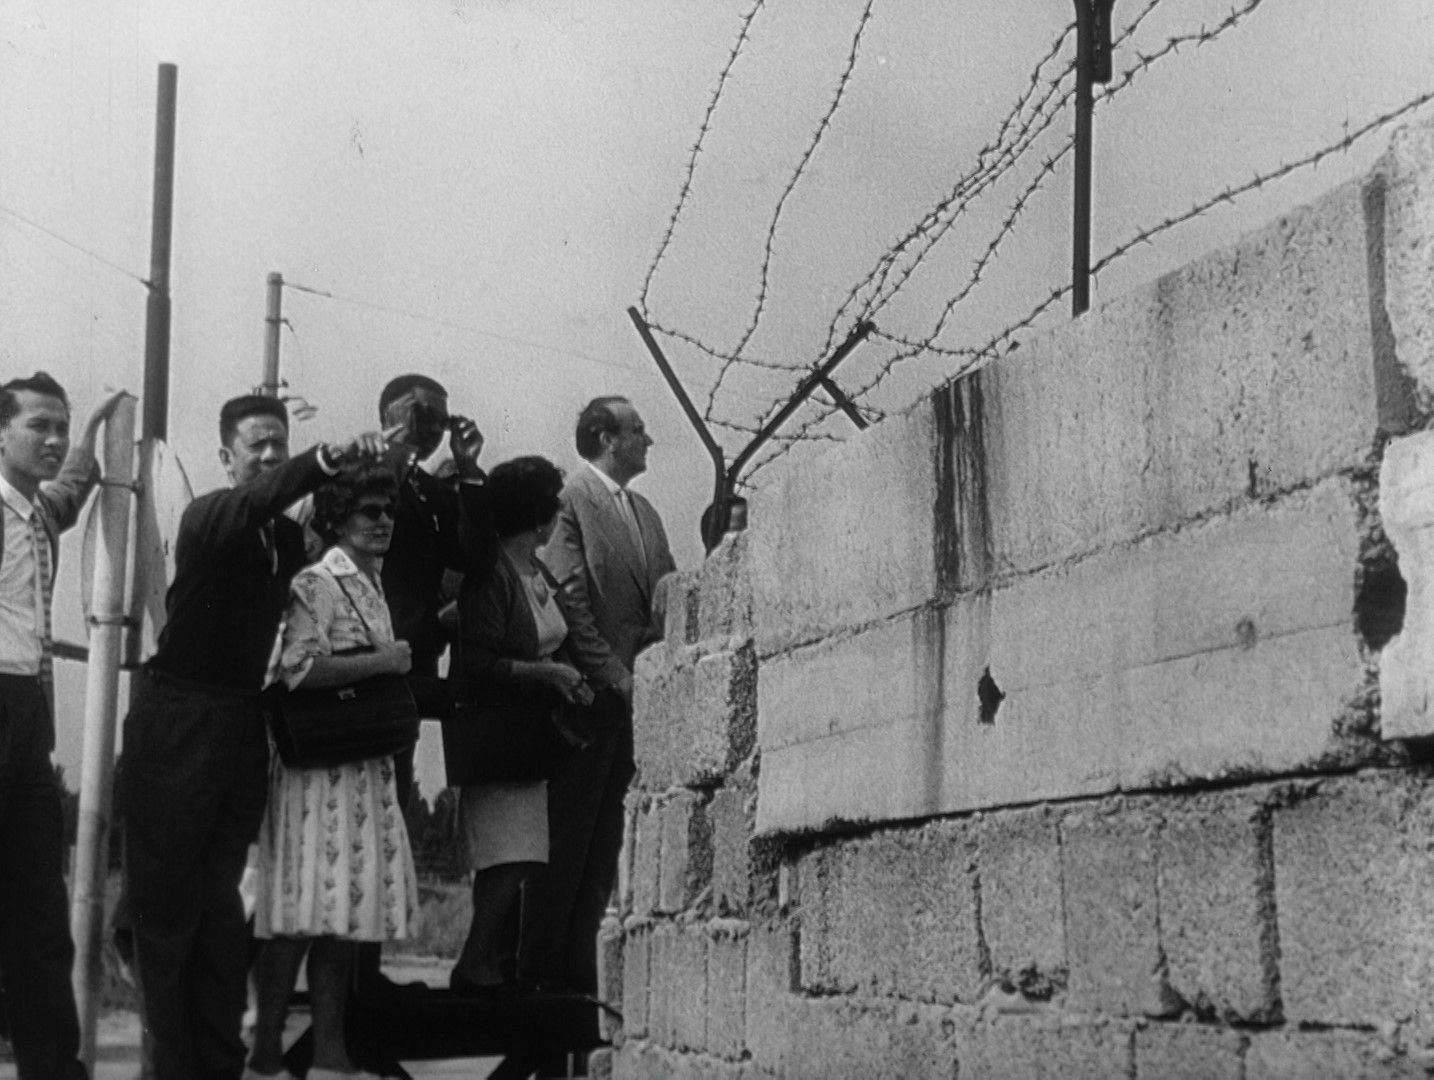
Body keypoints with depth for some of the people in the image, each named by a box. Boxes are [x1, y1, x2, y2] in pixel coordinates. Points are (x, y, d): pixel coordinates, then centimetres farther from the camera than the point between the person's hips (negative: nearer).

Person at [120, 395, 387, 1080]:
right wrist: (329, 458, -46)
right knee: (166, 895, 1)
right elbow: (253, 504, -32)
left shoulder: (288, 535, 9)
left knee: (220, 900, 9)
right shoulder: (206, 518, -10)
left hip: (243, 727, 5)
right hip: (178, 722, -5)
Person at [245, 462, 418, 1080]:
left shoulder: (372, 586, 18)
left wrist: (400, 664, 13)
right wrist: (381, 663, -15)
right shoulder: (317, 583, -8)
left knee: (341, 911, 8)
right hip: (318, 767, -8)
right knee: (303, 913, -8)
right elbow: (294, 667, -21)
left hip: (366, 767, 8)